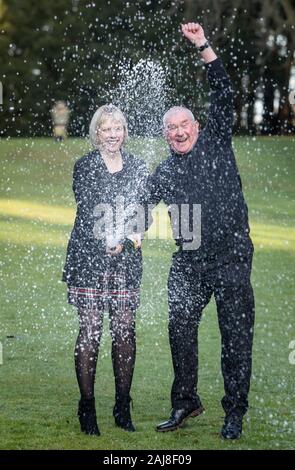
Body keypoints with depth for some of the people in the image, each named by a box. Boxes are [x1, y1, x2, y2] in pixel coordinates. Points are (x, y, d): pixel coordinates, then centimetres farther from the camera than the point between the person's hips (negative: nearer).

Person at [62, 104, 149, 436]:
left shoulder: (138, 168, 12)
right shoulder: (83, 167, 3)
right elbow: (87, 211, -6)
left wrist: (124, 241, -12)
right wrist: (117, 238, -21)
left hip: (126, 261, 2)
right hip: (88, 259, -2)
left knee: (125, 331, 0)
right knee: (90, 331, -5)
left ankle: (123, 408, 9)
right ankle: (87, 407, 2)